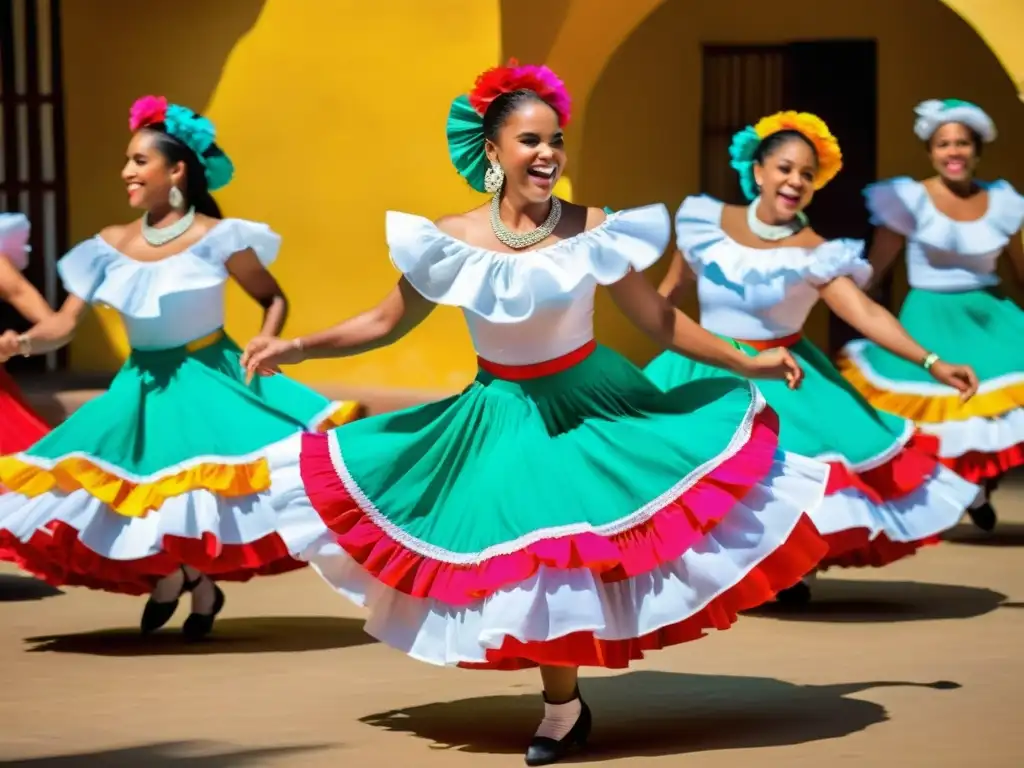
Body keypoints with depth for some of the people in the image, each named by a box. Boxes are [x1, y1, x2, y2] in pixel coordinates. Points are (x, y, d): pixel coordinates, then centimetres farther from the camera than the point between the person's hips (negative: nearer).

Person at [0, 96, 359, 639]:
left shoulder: (215, 238, -10)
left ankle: (200, 584, 13)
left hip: (210, 382, -4)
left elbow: (273, 298, 2)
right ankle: (168, 575, 28)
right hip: (143, 389, 4)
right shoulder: (111, 246, -1)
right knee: (137, 494, -3)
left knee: (209, 488, -16)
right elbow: (64, 324, -3)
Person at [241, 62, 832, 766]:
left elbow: (659, 321, -3)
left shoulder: (592, 231, -13)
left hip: (592, 405, -1)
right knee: (527, 561, 5)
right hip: (505, 418, 1)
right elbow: (385, 324, 0)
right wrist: (296, 348, -7)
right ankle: (563, 706, 26)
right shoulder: (453, 240, -12)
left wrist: (746, 363, -4)